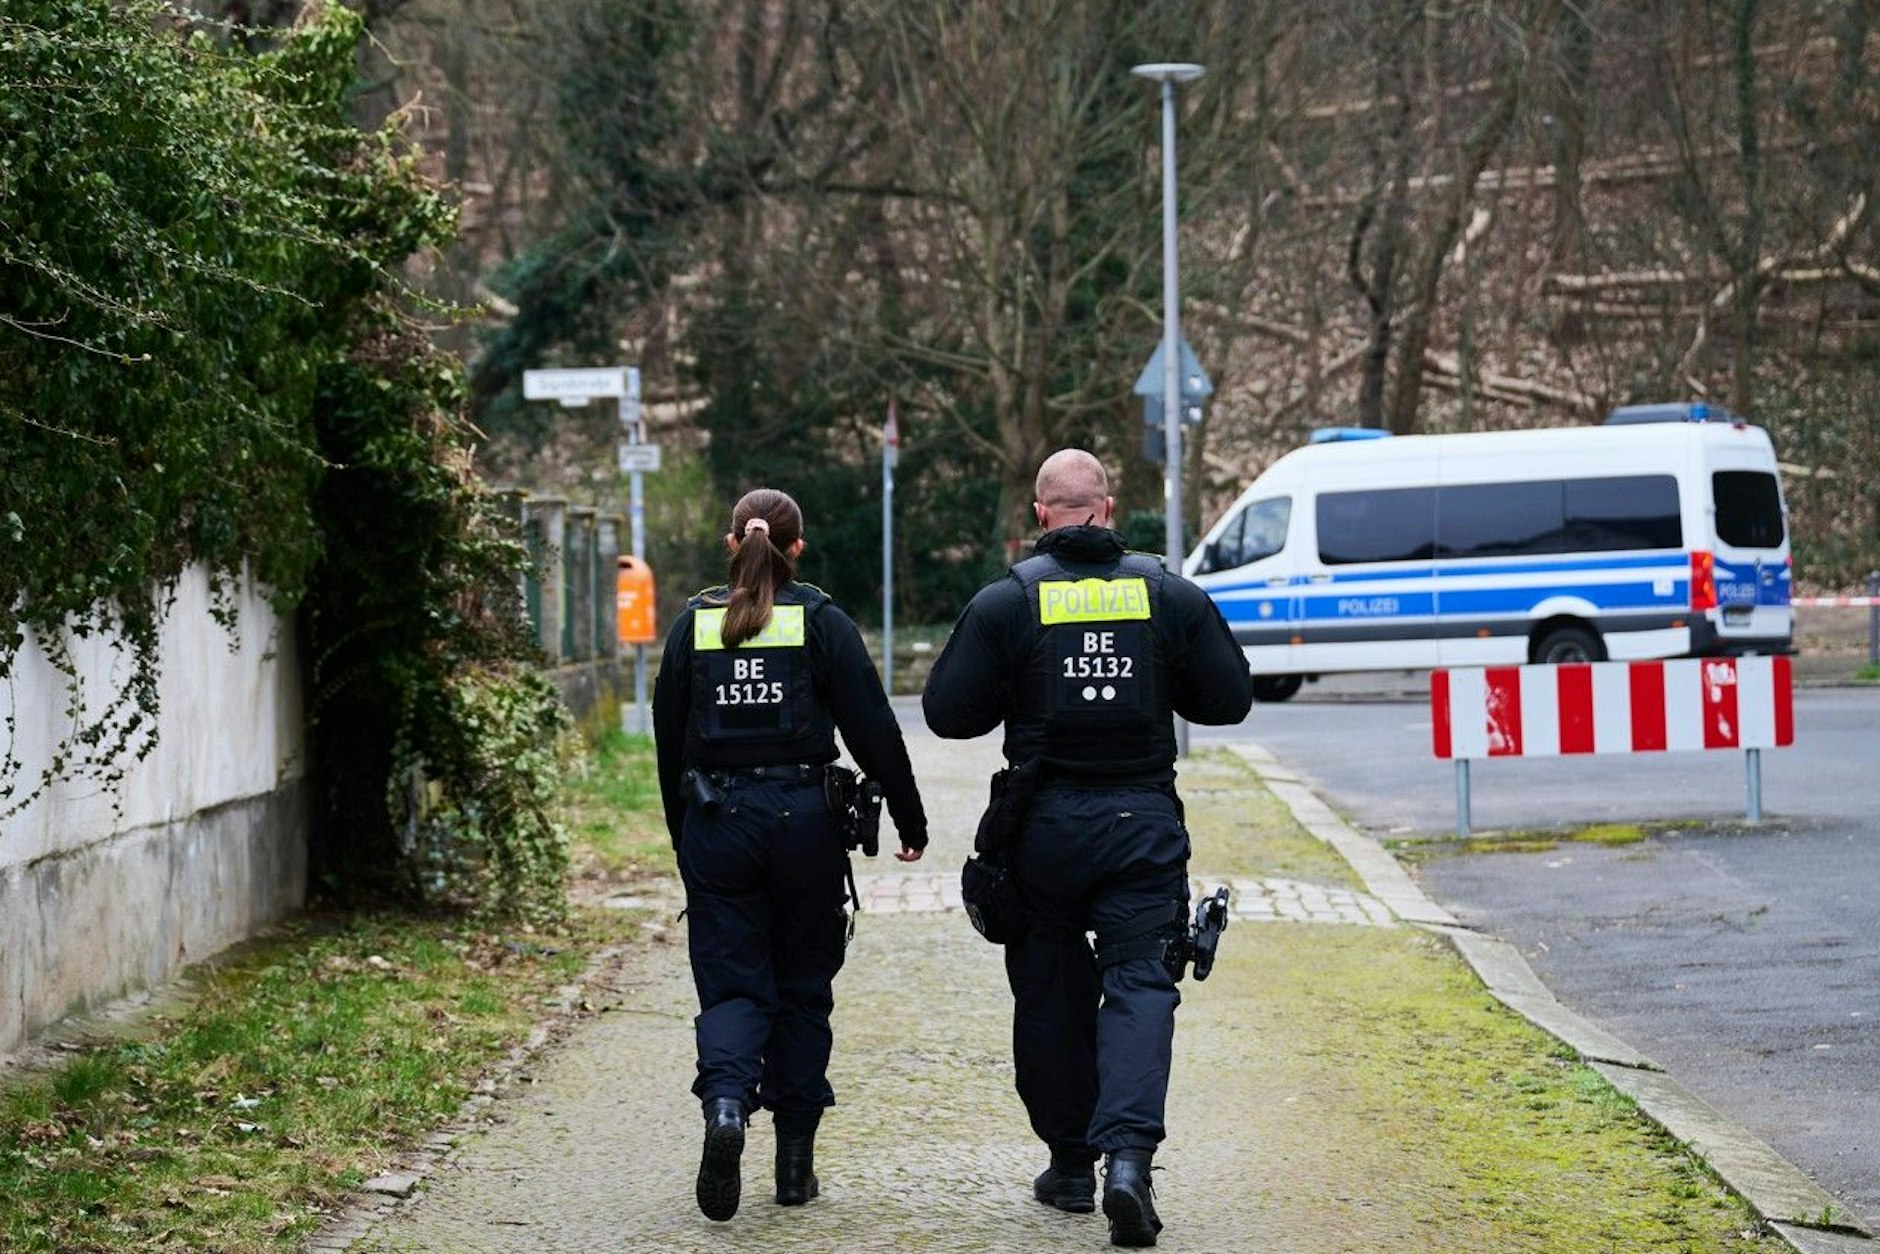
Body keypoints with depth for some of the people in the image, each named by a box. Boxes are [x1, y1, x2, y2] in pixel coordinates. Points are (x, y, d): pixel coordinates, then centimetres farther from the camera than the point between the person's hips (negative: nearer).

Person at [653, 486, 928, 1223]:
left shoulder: (695, 623, 4)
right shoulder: (821, 623, -2)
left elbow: (670, 738, 8)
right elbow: (872, 728, -3)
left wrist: (684, 833, 17)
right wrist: (909, 818, 4)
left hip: (716, 823, 1)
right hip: (804, 818, -1)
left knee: (731, 981, 4)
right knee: (801, 984, 11)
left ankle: (725, 1102, -26)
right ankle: (795, 1158, 13)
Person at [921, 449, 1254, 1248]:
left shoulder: (1007, 601, -4)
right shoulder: (1171, 595, 0)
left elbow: (947, 711, -4)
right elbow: (1229, 700, 4)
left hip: (1045, 824, 0)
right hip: (1145, 822, 0)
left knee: (1050, 994, 13)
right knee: (1140, 985, -1)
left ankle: (1070, 1161, 20)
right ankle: (1128, 1155, -21)